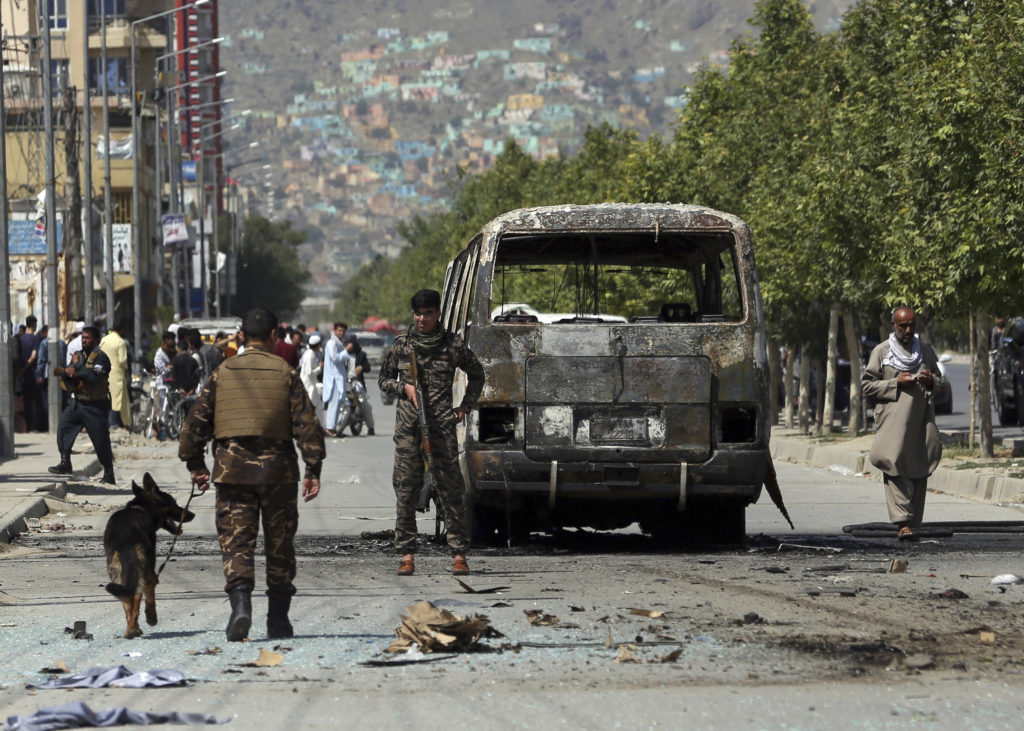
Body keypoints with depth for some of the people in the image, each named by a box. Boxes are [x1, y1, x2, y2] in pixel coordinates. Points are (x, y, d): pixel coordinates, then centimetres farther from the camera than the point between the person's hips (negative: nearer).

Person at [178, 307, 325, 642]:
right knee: (280, 543, 11)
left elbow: (196, 421, 5)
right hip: (277, 469, 0)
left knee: (236, 540, -1)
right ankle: (278, 620, 15)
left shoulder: (223, 373, 5)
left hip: (233, 469, 0)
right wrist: (313, 469, -2)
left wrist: (195, 464, 15)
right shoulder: (286, 373, 1)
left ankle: (241, 604, -24)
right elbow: (306, 423, -4)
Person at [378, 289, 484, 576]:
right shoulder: (401, 345, 8)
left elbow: (476, 374, 19)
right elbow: (384, 380, 17)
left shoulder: (452, 345, 5)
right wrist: (404, 387, -2)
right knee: (405, 490, -1)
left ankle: (459, 553, -1)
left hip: (442, 425, -1)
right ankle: (406, 554, 3)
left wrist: (466, 406, 9)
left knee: (449, 488, -3)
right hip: (408, 425, 1)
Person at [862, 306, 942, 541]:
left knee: (919, 472, 0)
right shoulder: (881, 352, 6)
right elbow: (867, 385, 3)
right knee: (895, 470, -16)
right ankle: (903, 523, -22)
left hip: (921, 421, 4)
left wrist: (931, 382, 1)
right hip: (893, 422, -4)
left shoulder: (926, 352, 17)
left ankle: (913, 524, 5)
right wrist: (895, 383, -10)